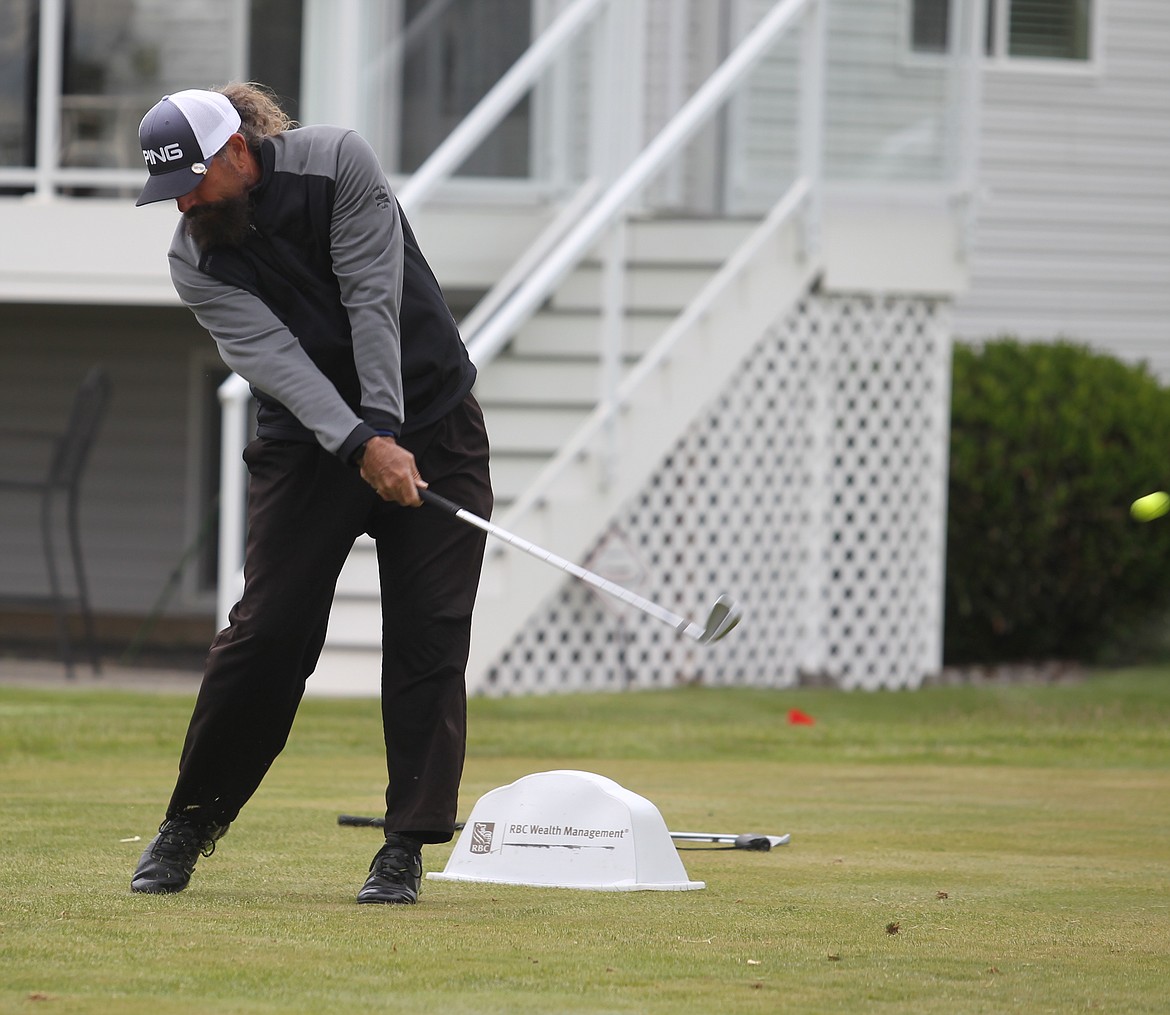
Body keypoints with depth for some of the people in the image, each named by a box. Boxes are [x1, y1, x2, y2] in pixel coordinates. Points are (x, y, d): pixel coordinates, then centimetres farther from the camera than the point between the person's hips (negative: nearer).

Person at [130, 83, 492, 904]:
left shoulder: (339, 164, -14)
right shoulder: (195, 261, -10)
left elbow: (374, 302, -19)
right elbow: (274, 357, -22)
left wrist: (387, 427, -28)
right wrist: (362, 446, -35)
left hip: (430, 421, -1)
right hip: (308, 444, 1)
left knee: (430, 638, -7)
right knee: (267, 633, -8)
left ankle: (407, 849, -4)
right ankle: (190, 824, 8)